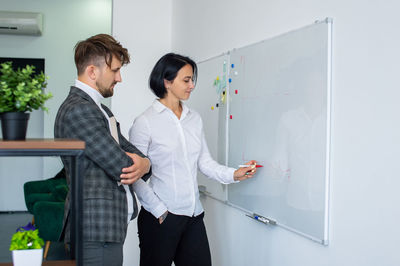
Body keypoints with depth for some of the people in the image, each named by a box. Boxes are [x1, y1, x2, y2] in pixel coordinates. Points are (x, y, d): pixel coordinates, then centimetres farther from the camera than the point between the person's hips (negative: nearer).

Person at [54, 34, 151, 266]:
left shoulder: (100, 109, 18)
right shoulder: (78, 110, -16)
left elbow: (132, 151, 16)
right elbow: (120, 166, -18)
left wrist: (143, 164, -7)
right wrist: (136, 163, 6)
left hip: (111, 226, 10)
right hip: (97, 231, -10)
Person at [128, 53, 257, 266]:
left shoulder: (194, 118, 10)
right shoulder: (145, 122, -8)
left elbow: (204, 161, 13)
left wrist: (233, 174, -2)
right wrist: (159, 210, -12)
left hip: (193, 216, 6)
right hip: (160, 218, -5)